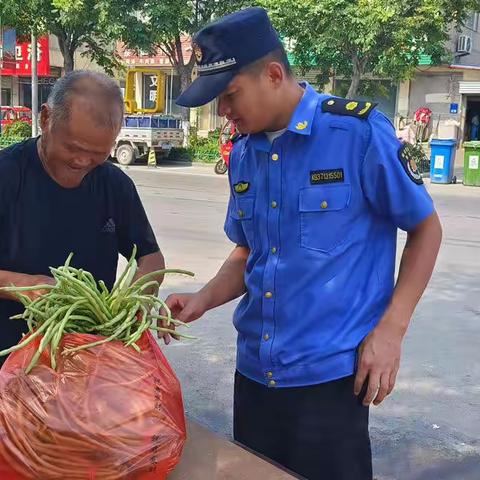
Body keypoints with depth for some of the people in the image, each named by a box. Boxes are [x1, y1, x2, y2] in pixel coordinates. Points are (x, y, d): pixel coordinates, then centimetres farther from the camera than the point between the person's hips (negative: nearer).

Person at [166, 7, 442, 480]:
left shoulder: (359, 131, -13)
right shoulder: (243, 154, 4)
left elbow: (426, 228, -5)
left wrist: (390, 328, -12)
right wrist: (204, 299, -2)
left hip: (330, 372, -6)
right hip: (253, 371, 6)